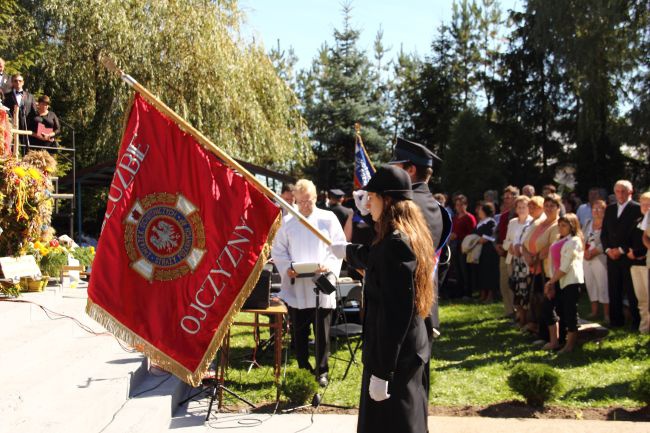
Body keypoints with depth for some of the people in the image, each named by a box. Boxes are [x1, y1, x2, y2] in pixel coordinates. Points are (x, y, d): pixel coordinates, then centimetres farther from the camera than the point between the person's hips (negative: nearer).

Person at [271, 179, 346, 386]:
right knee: (299, 332, 8)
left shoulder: (328, 219, 4)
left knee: (322, 332, 3)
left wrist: (329, 265, -17)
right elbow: (278, 250, 9)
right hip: (295, 286, 2)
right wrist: (287, 267, -9)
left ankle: (322, 371, 15)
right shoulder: (288, 222, 8)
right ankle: (303, 370, 22)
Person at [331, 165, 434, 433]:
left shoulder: (394, 244, -22)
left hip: (394, 355, -10)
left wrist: (381, 371, -23)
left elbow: (393, 313, -25)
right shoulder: (410, 237, 9)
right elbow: (376, 259, 31)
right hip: (410, 349, 10)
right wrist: (348, 250, 48)